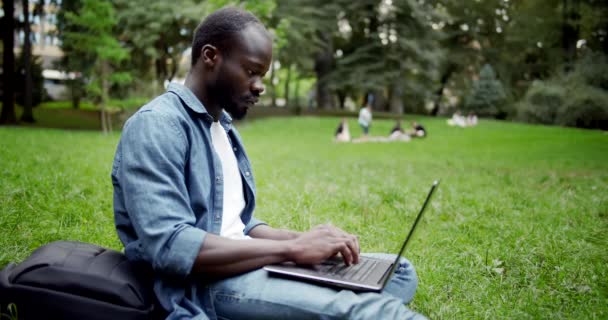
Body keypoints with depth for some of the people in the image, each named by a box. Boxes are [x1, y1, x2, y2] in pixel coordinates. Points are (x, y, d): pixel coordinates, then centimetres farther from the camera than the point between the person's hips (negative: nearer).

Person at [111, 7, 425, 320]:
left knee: (399, 272, -1)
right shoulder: (156, 125, -12)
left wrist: (302, 239, 0)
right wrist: (291, 248, -21)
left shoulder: (224, 126, 17)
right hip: (200, 284, -9)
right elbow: (169, 247, -24)